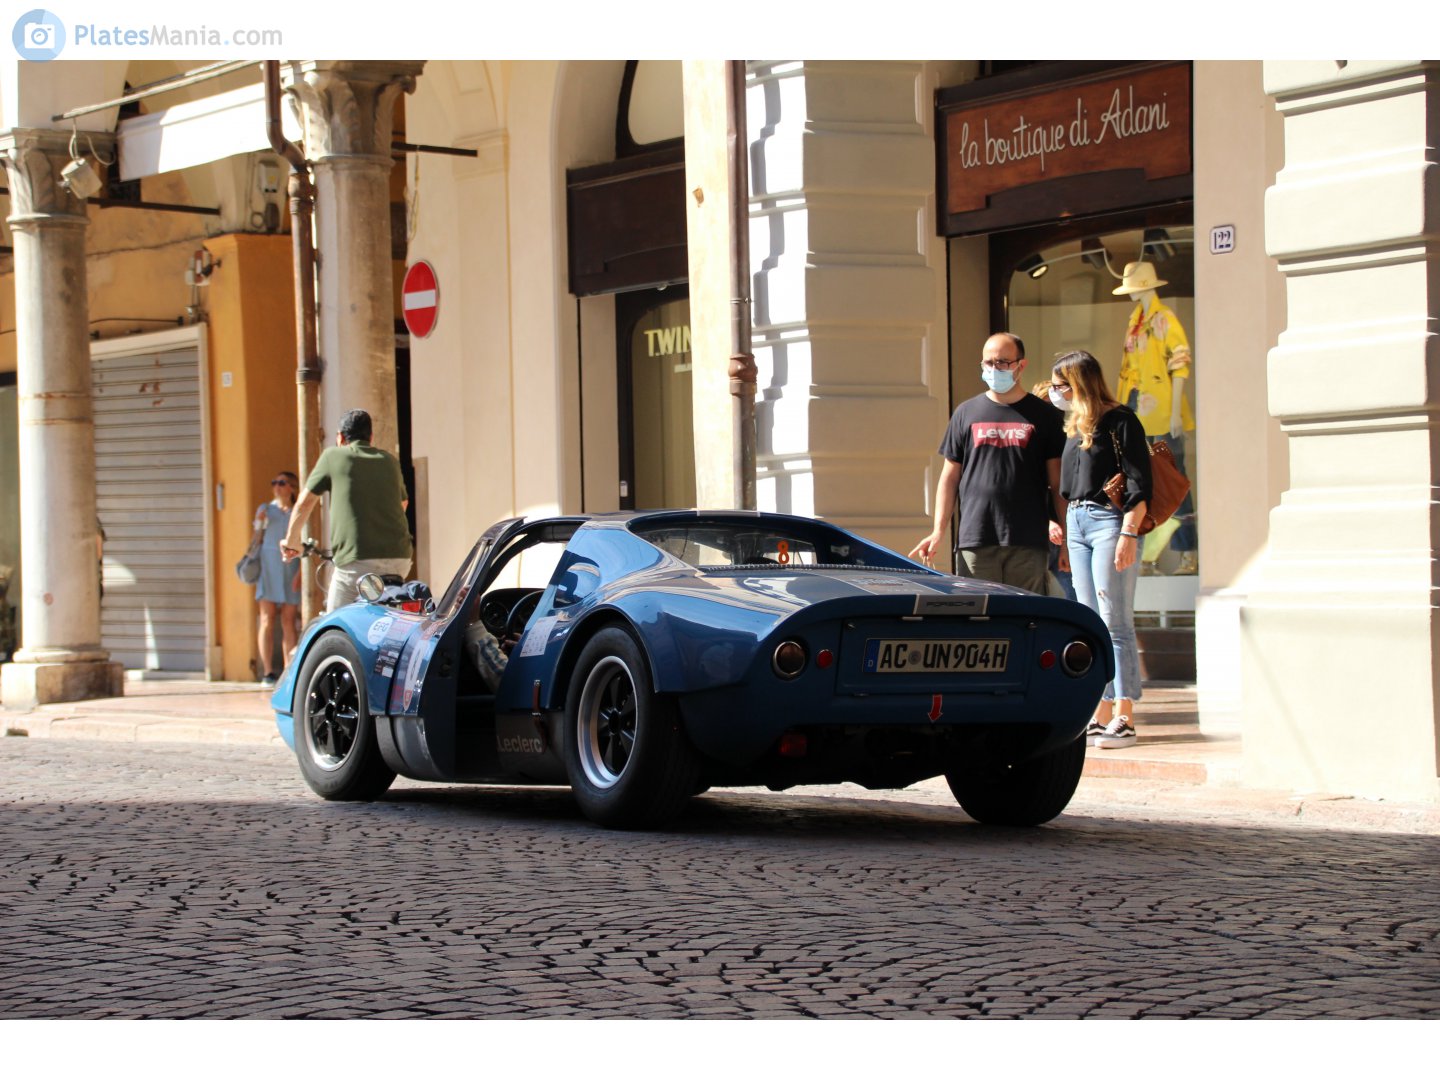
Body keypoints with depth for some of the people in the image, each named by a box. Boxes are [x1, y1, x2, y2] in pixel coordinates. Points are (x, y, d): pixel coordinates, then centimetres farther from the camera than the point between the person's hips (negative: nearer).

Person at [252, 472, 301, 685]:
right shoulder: (265, 509, 13)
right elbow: (256, 540, 14)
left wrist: (300, 572, -6)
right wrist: (260, 522, -4)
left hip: (290, 567, 0)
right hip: (268, 565, 0)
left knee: (289, 621, -2)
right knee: (267, 619, -6)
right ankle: (268, 671, -8)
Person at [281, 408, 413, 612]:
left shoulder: (333, 456, 7)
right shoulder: (390, 461, 20)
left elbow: (305, 502, 10)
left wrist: (291, 541, 25)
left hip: (357, 562, -5)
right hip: (399, 560, 5)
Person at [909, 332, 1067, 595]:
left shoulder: (1044, 415, 8)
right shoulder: (967, 413, 12)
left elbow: (1058, 482, 7)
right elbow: (949, 477, 14)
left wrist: (1065, 532, -2)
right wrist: (938, 531, 6)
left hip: (1029, 543, -1)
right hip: (975, 541, 1)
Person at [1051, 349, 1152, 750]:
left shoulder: (1119, 421, -7)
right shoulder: (1074, 427, 16)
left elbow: (1139, 484, -12)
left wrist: (1129, 534, -19)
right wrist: (1060, 528, 16)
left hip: (1109, 522, -8)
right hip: (1077, 524, 8)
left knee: (1115, 623, -9)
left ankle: (1124, 718, -8)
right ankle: (1100, 716, 9)